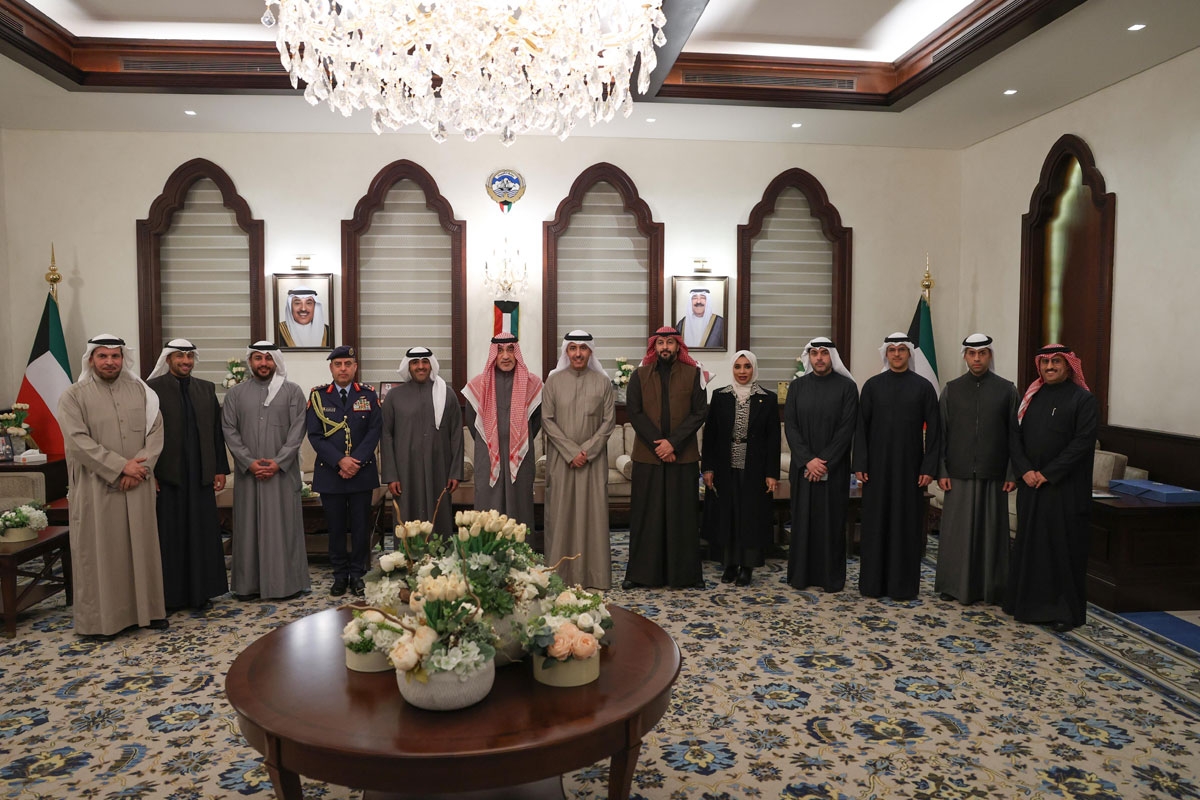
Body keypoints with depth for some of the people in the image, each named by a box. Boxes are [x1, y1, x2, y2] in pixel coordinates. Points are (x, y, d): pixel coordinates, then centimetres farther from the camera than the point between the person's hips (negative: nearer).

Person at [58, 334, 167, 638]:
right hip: (96, 487, -3)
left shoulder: (140, 390, 8)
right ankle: (100, 618, 13)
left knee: (142, 546, 9)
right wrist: (120, 466, -17)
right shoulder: (74, 395, -2)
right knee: (99, 551, 3)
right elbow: (77, 441, -12)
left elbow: (156, 430, 2)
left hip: (138, 485, 3)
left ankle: (147, 608, 20)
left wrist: (140, 467, -12)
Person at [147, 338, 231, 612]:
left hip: (201, 475, 4)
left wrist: (221, 469, 7)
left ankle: (200, 592, 19)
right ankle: (170, 595, 15)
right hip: (167, 475, -4)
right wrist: (149, 473, -10)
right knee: (169, 535, 4)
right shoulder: (153, 388, -3)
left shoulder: (206, 389, 9)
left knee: (202, 533, 8)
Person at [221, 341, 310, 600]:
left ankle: (287, 582, 9)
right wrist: (249, 462, -10)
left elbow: (297, 430, -4)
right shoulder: (235, 393, 8)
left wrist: (278, 462, -13)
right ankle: (248, 583, 14)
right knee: (248, 526, 6)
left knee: (283, 525, 2)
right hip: (248, 472, 2)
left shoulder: (293, 391, 3)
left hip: (283, 471, -2)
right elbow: (230, 431, 2)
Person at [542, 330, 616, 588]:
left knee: (593, 513, 2)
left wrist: (587, 450, -10)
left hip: (593, 459, 0)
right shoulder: (554, 380, 2)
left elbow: (608, 421, 1)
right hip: (560, 458, 0)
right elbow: (547, 420, -2)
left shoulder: (602, 381, 3)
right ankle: (560, 573, 10)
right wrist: (571, 451, -10)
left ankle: (593, 573, 10)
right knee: (560, 512, 2)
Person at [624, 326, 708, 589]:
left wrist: (673, 442, -12)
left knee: (683, 515, 5)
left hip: (683, 456, 0)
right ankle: (640, 572, 12)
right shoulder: (639, 375, 7)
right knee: (646, 515, 4)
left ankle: (686, 572, 13)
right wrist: (657, 444, -11)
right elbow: (634, 412, -1)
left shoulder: (693, 374, 4)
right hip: (647, 456, 0)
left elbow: (699, 413, -2)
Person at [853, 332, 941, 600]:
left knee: (907, 523, 5)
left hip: (909, 466, -1)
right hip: (877, 465, 1)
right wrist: (860, 464, -4)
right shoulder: (872, 385, 3)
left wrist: (929, 467, -6)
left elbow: (933, 430, 0)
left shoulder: (924, 387, 1)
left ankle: (903, 583, 15)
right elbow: (861, 427, 2)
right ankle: (873, 581, 15)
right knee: (876, 522, 6)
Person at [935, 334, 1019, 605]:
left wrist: (1012, 474, -2)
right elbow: (941, 434, 4)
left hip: (993, 476, 0)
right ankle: (955, 586, 15)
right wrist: (941, 471, -1)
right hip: (958, 476, 1)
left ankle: (991, 588, 18)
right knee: (956, 531, 4)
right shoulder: (951, 389, 4)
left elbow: (1014, 435, 2)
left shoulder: (1007, 390, 2)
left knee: (991, 531, 6)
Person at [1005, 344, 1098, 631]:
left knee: (1064, 547, 0)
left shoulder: (1083, 399, -4)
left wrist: (1048, 473, -16)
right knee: (1029, 543, 11)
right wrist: (1025, 470, -7)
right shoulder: (1031, 397, 12)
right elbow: (1017, 436, 8)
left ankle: (1066, 610, 11)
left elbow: (1083, 442, -12)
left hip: (1066, 489, -5)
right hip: (1031, 486, 5)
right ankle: (1031, 603, 23)